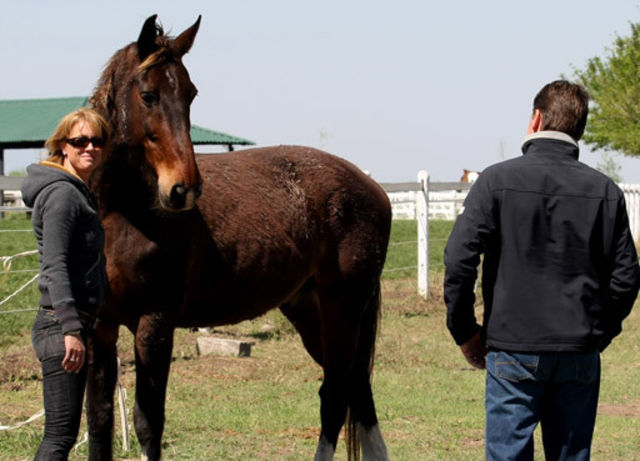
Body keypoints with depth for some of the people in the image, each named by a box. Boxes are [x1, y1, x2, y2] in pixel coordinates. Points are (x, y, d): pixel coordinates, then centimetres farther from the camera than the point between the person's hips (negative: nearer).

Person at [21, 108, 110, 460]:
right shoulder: (61, 194, -13)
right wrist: (71, 330, -29)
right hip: (62, 325, -10)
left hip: (75, 323, 10)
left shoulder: (79, 193, 18)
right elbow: (55, 266, -22)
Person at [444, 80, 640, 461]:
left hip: (513, 350, -3)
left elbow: (459, 259, -10)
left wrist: (465, 332, 0)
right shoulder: (605, 191, 4)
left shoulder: (498, 180, -5)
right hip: (581, 355, 3)